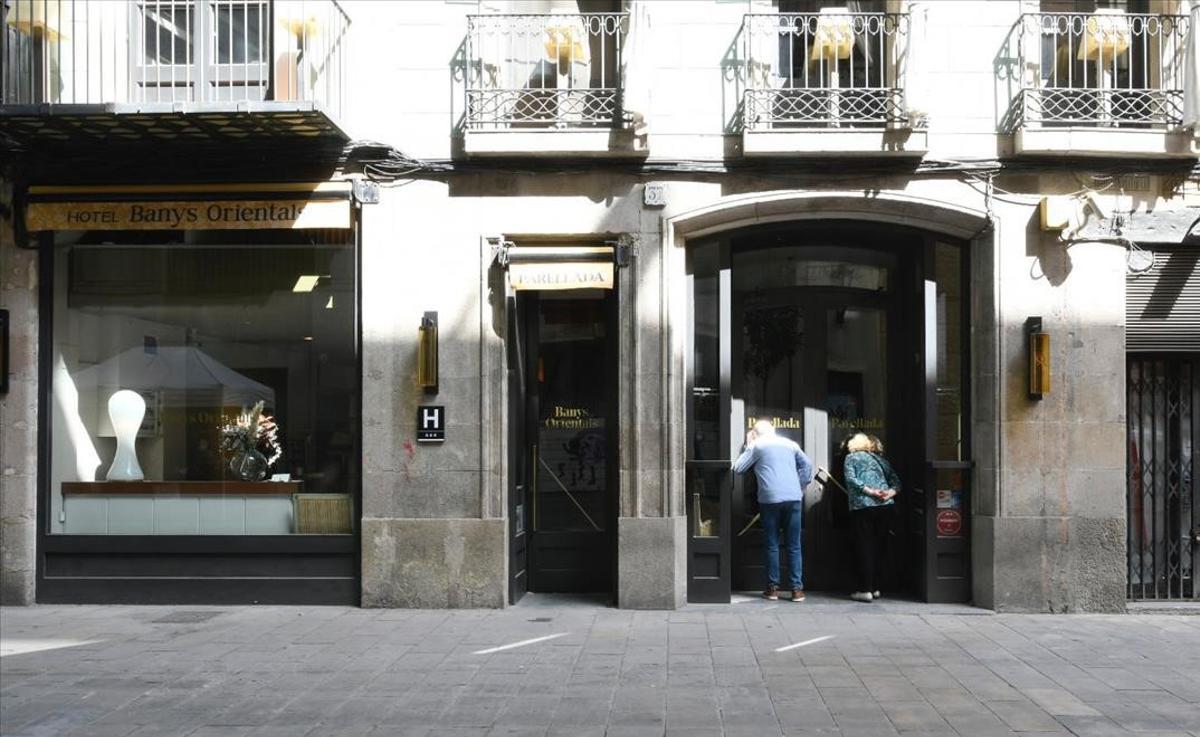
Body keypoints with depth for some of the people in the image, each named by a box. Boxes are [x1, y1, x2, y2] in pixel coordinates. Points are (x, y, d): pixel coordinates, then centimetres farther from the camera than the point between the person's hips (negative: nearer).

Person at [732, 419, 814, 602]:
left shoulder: (757, 445, 5)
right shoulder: (789, 443, 17)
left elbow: (738, 468, 7)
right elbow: (807, 464, 15)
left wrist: (747, 447, 17)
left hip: (770, 499, -2)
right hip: (794, 498, 3)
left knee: (772, 545, 6)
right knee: (794, 546, 4)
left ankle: (773, 588, 7)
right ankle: (797, 588, 1)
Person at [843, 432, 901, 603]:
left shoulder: (851, 457, 8)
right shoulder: (880, 459, 21)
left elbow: (851, 479, -9)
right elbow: (895, 480, 10)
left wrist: (870, 492, -13)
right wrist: (890, 493, -6)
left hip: (862, 506, -4)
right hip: (885, 505, 4)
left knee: (864, 547, 0)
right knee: (878, 547, 13)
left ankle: (865, 589, -3)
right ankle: (875, 587, 16)